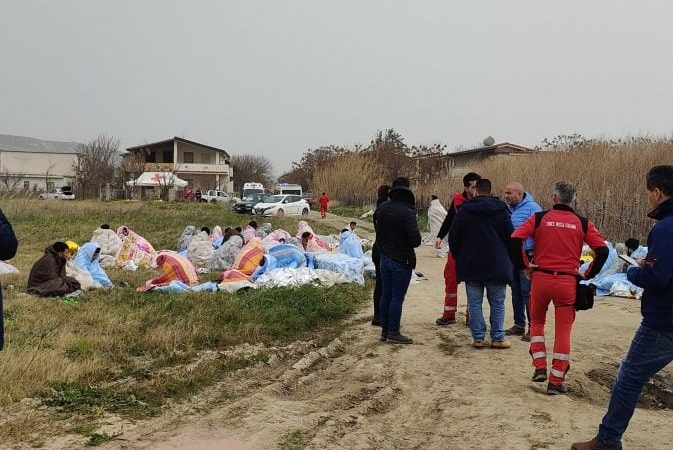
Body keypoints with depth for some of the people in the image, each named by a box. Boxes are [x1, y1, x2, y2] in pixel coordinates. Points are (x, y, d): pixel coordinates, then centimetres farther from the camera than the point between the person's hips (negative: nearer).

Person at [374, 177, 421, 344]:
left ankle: (385, 330, 21)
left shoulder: (381, 209, 2)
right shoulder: (407, 212, -21)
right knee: (397, 297, 0)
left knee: (385, 295, 13)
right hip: (402, 260, -7)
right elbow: (416, 239, -22)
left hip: (385, 258, 7)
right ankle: (393, 333, 6)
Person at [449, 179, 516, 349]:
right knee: (497, 303, 8)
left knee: (474, 303, 6)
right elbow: (510, 237, 0)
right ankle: (498, 338, 10)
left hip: (471, 265, 1)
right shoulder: (501, 210, -2)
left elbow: (453, 237, 3)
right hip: (497, 266, 0)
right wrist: (507, 259, 14)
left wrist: (459, 258, 17)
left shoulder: (464, 211, 0)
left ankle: (478, 338, 7)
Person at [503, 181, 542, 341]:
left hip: (527, 256, -8)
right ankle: (519, 325, 25)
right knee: (516, 292, 14)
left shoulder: (532, 208, -12)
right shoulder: (509, 209, 12)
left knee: (527, 292, -7)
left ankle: (533, 327, 0)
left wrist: (534, 256, -18)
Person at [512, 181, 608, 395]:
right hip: (567, 282, 0)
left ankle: (540, 367, 12)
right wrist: (589, 274, 7)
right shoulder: (583, 223, 2)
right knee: (563, 330, 7)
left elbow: (515, 239, -10)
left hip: (540, 278, 0)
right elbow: (603, 251, -4)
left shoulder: (538, 218, 0)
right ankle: (556, 382, 9)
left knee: (536, 321, 23)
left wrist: (525, 265, 0)